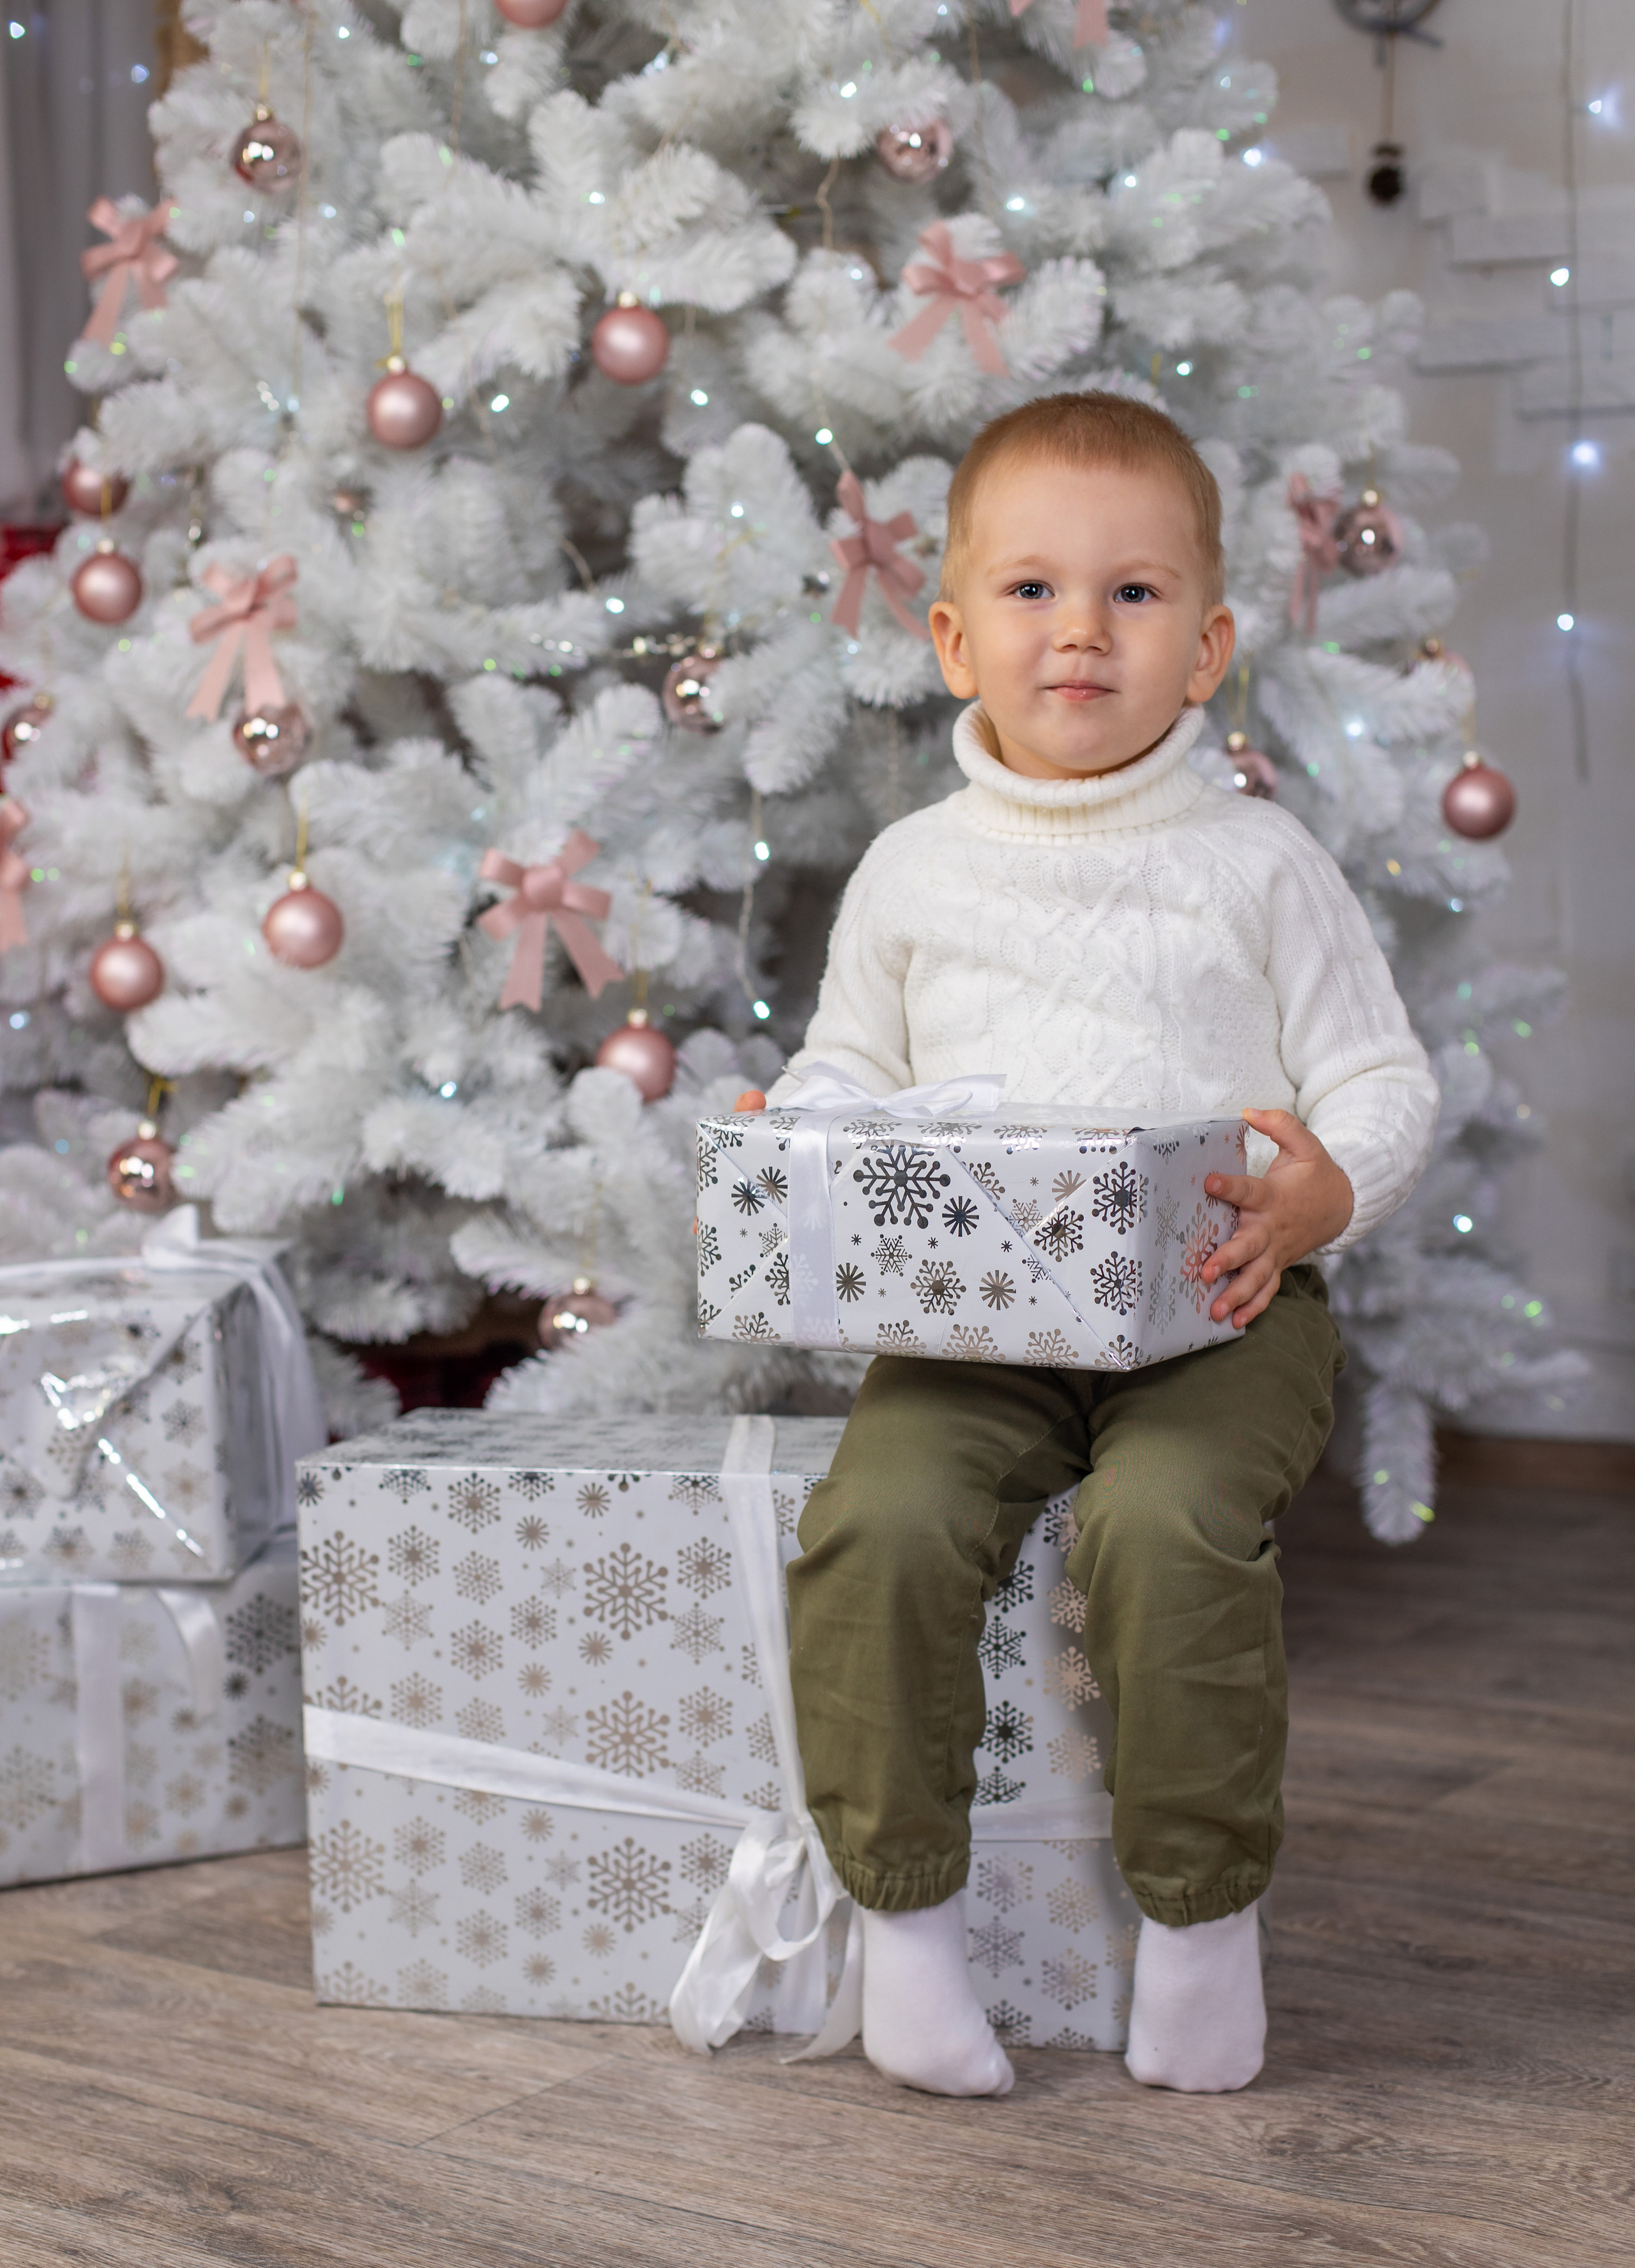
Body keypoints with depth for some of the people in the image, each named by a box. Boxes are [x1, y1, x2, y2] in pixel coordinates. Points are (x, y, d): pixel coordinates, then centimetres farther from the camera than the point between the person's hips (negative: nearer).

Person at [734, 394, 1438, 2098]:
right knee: (881, 1523, -26)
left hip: (1212, 1308, -2)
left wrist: (1330, 1191, -15)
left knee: (1170, 1525, -31)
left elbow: (1382, 1080, 7)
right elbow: (852, 1068, 22)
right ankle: (901, 1907, -8)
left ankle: (1201, 1909, -10)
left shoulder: (1257, 863, 7)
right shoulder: (914, 870, 14)